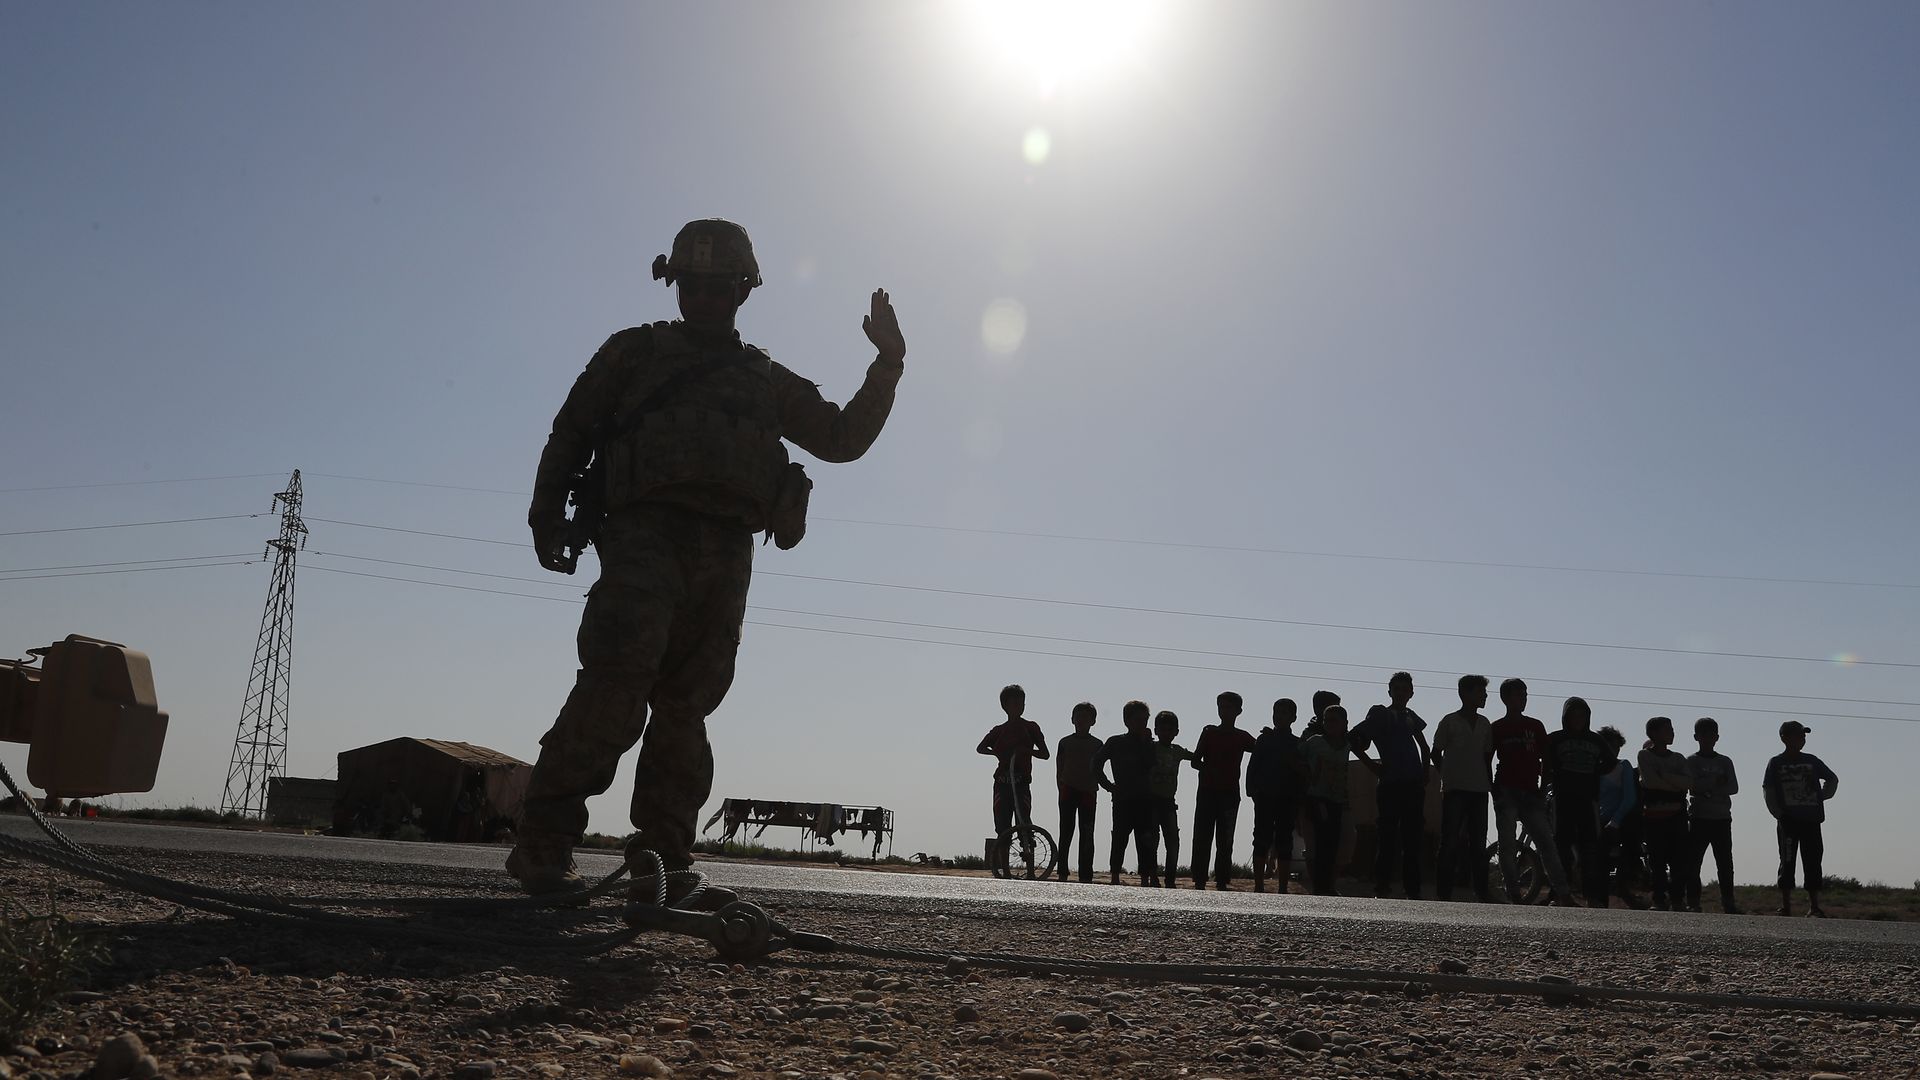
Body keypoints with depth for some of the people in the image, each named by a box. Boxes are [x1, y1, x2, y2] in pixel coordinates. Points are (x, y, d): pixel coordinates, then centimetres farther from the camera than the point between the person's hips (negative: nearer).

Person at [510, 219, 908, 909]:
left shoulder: (767, 380, 26)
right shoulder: (635, 353, 18)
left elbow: (845, 438, 25)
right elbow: (570, 433, 13)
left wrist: (888, 363, 14)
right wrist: (547, 514, 0)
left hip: (726, 553, 4)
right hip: (646, 531, -4)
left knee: (685, 707, 1)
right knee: (615, 684, -21)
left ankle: (659, 865, 2)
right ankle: (542, 845, -19)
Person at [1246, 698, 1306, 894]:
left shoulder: (1299, 744, 11)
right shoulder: (1264, 740, 9)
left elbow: (1305, 774, 4)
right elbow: (1252, 767, 5)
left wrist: (1294, 763, -15)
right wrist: (1253, 790, -7)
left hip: (1288, 799, 1)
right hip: (1265, 797, -1)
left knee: (1284, 843, 1)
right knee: (1262, 840, -4)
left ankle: (1283, 888, 4)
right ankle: (1259, 886, -3)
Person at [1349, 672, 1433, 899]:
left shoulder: (1411, 716, 17)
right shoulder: (1380, 714, 1)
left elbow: (1425, 748, 29)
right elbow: (1354, 738, -5)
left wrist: (1425, 772, 16)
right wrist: (1371, 766, -7)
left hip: (1414, 784, 5)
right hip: (1390, 784, -5)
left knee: (1412, 839, 6)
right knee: (1387, 838, -5)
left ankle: (1413, 891, 10)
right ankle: (1380, 890, -2)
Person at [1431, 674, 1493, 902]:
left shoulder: (1485, 724, 13)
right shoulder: (1450, 721, -2)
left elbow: (1487, 755, 18)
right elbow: (1436, 753, 3)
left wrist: (1491, 782, 10)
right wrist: (1448, 776, 0)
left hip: (1479, 789, 5)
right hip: (1455, 789, -5)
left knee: (1478, 842, 7)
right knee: (1450, 841, -5)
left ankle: (1481, 890, 11)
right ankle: (1443, 891, -3)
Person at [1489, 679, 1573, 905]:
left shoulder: (1536, 726, 13)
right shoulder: (1497, 728, 6)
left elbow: (1545, 759, 15)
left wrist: (1544, 787, 6)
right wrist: (1492, 790, 0)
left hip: (1530, 793, 2)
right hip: (1506, 791, -2)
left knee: (1546, 841, -4)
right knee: (1508, 845, -5)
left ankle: (1561, 893, -5)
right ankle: (1513, 894, -2)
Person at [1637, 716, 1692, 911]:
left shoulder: (1678, 758, 16)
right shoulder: (1645, 755, 5)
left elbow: (1689, 781, 0)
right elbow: (1651, 780, -10)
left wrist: (1665, 775, -9)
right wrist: (1677, 785, -4)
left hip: (1676, 814, 3)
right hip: (1654, 814, -3)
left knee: (1680, 859, -4)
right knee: (1657, 859, -4)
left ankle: (1677, 898, 2)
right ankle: (1660, 899, -1)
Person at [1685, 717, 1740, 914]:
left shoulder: (1725, 761, 13)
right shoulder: (1691, 761, 5)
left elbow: (1734, 788, 1)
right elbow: (1692, 786, -9)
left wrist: (1707, 788, -10)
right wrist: (1717, 783, -10)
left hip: (1722, 818, 3)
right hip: (1699, 818, -3)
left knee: (1725, 862, 2)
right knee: (1693, 862, -5)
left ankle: (1728, 902, 5)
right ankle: (1693, 902, -2)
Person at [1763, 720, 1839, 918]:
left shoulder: (1811, 761, 10)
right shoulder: (1776, 763, 1)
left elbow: (1832, 779, 21)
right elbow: (1767, 790, -1)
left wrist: (1822, 796, 7)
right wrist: (1778, 813, -7)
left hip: (1811, 820, 3)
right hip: (1788, 821, -3)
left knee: (1813, 863, 2)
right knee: (1787, 863, 0)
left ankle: (1814, 907, 7)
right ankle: (1785, 907, 4)